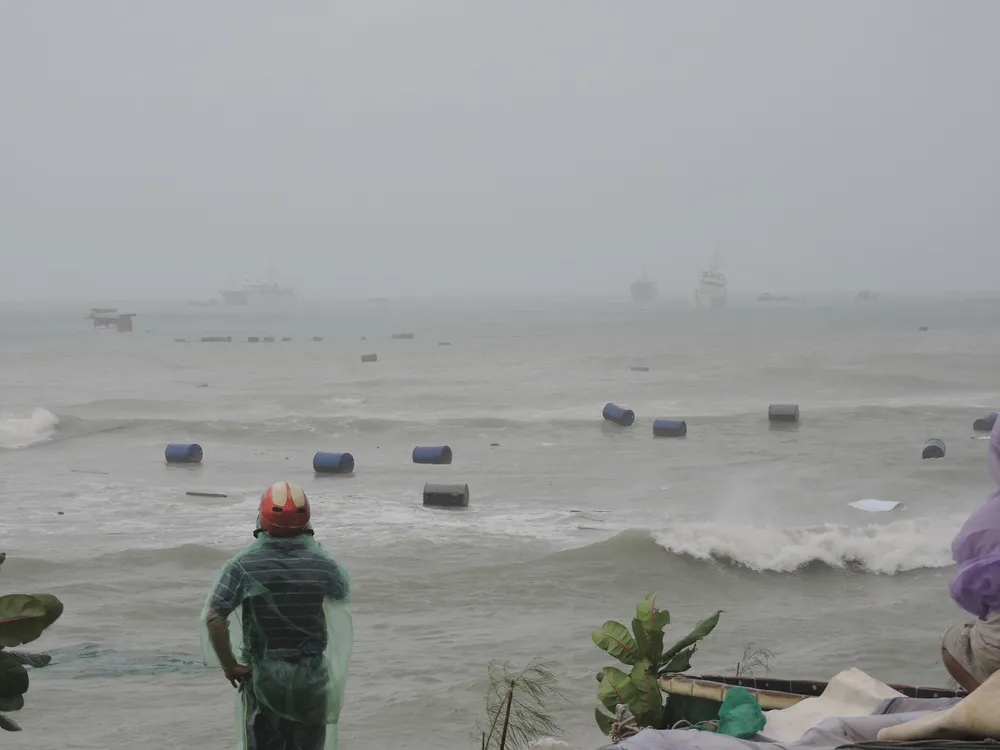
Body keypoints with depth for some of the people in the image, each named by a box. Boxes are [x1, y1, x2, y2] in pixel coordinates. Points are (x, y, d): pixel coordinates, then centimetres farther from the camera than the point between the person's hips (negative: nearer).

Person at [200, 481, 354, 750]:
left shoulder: (244, 565, -12)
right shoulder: (321, 564, -8)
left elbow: (213, 618, -20)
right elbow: (343, 594, 14)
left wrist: (228, 665, -9)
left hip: (262, 675, -1)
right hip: (311, 675, 1)